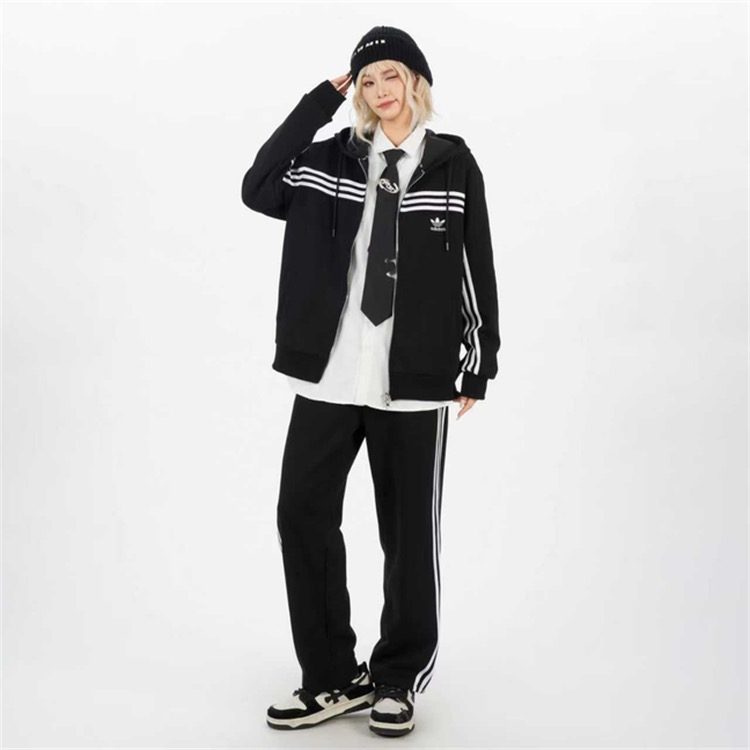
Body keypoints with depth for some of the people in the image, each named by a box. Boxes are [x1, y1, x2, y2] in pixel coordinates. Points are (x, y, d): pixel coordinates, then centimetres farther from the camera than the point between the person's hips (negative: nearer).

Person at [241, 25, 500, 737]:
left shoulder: (452, 163, 4)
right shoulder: (334, 157, 8)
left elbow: (477, 267, 5)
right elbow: (258, 189, -7)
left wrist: (480, 364, 3)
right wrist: (319, 99, -3)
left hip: (414, 381, -2)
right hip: (327, 372, 2)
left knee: (409, 528, 6)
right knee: (302, 512, 1)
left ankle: (396, 678, 23)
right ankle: (334, 677, 15)